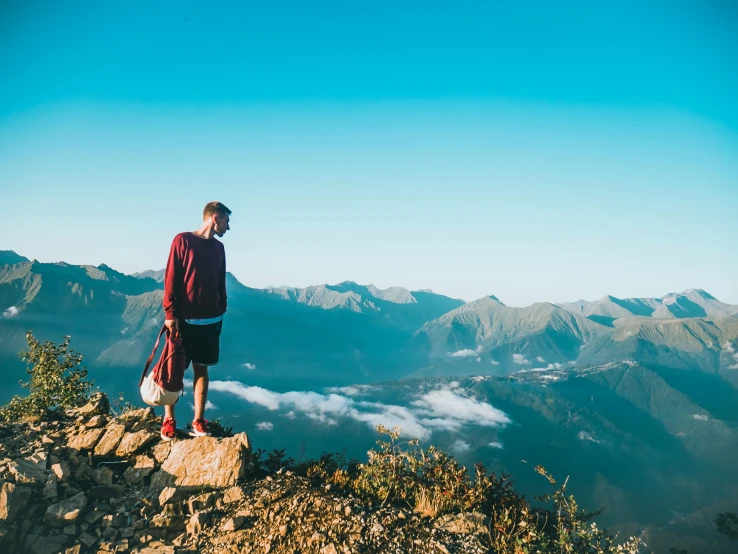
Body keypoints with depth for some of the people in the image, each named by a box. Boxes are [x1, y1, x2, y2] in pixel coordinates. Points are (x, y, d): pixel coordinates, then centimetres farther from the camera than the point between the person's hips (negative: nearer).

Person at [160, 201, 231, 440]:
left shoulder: (219, 247, 11)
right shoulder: (183, 240, -6)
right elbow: (170, 279, -9)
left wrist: (222, 310, 12)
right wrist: (170, 313, -13)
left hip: (210, 320, 5)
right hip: (183, 319, -5)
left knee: (201, 369, 8)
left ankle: (198, 421, 14)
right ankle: (168, 420, 17)